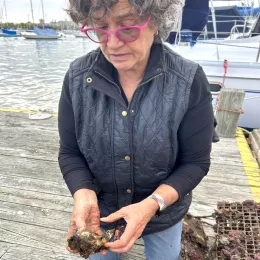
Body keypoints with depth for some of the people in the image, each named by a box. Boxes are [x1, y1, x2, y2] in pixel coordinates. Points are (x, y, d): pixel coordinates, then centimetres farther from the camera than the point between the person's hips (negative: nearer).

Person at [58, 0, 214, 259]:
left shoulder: (189, 81, -24)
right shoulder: (77, 77, -18)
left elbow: (195, 162, -16)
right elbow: (70, 153, -10)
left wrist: (152, 204, -30)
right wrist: (84, 196, -28)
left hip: (164, 213, -1)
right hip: (101, 211, 2)